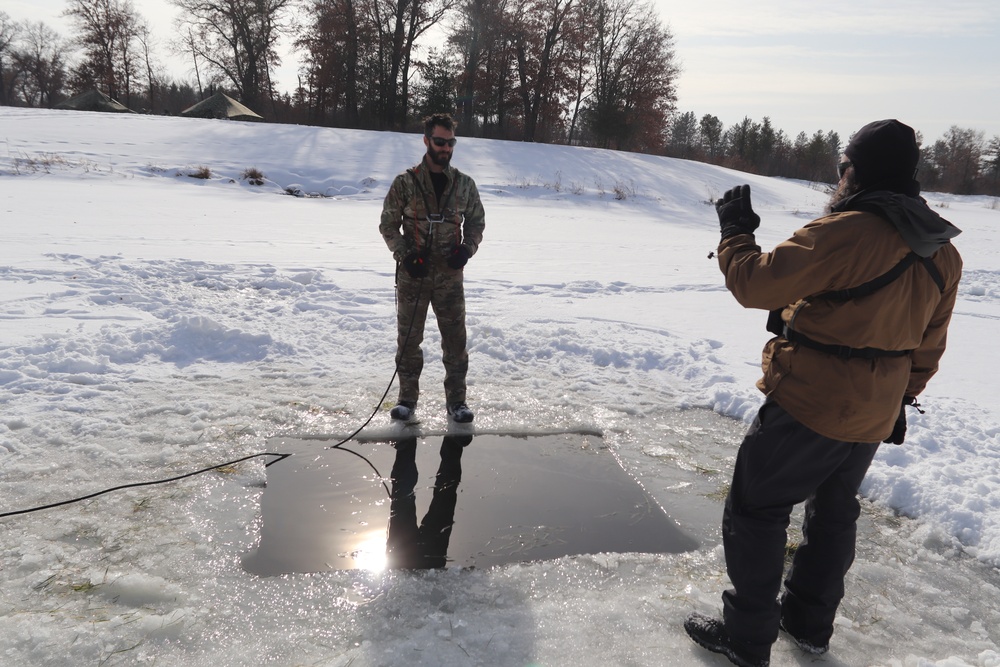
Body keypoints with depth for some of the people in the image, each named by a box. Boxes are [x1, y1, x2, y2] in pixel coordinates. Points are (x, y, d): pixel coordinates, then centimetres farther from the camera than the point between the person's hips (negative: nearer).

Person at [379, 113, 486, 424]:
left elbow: (476, 222, 12)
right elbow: (388, 225, 3)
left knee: (455, 339, 4)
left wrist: (466, 248, -6)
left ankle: (456, 399, 17)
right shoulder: (405, 182, -3)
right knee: (408, 338, 7)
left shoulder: (465, 185, 3)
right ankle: (407, 398, 21)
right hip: (413, 274, -1)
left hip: (450, 275, 1)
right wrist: (405, 254, -11)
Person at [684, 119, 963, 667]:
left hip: (809, 406, -8)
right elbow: (928, 346, 12)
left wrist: (734, 230, -6)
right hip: (874, 415, 8)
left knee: (754, 510, 7)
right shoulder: (942, 253, 4)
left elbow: (754, 283, -23)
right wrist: (901, 399, 23)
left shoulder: (845, 232, -23)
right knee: (834, 511, 24)